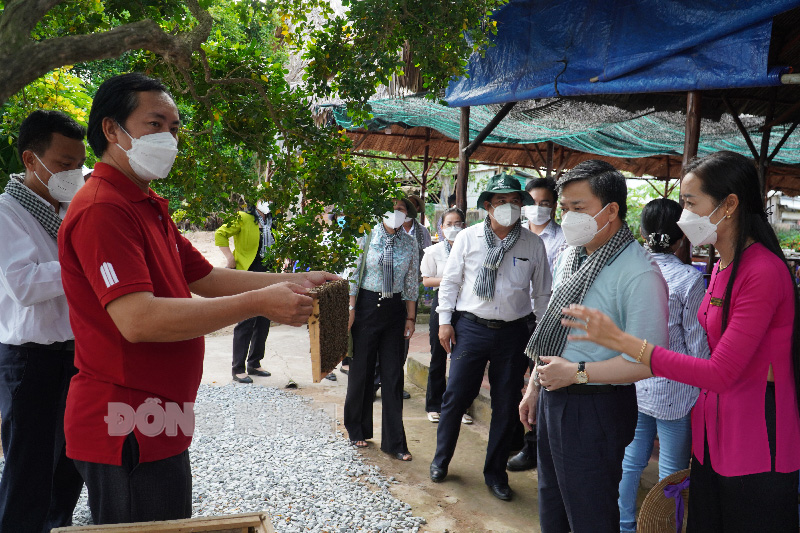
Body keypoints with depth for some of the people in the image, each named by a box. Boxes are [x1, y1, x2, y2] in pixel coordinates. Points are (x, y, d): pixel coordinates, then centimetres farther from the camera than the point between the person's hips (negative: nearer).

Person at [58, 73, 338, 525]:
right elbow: (137, 319, -28)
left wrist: (295, 282, 4)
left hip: (157, 424, 10)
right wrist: (258, 304, -28)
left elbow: (208, 278, 15)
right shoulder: (103, 209, -18)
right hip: (127, 429, -10)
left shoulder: (149, 207, 17)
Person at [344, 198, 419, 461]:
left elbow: (411, 284, 7)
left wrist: (410, 317, 4)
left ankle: (394, 442, 10)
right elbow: (354, 274, -2)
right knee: (361, 369, 8)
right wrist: (351, 308, -7)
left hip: (395, 308, 2)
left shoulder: (410, 245, 4)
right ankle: (357, 431, 28)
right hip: (366, 304, -2)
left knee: (393, 375, 3)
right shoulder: (367, 237, -3)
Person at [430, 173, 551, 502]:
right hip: (471, 328, -1)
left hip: (513, 333, 1)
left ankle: (495, 474, 27)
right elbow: (450, 281, 5)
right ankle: (440, 461, 26)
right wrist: (444, 321, 0)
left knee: (506, 407, 9)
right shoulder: (467, 238, 0)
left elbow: (542, 292, 9)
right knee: (455, 397, 4)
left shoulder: (533, 244, 3)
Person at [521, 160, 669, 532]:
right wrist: (535, 386, 18)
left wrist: (579, 372, -23)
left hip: (596, 407, -8)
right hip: (553, 398, 8)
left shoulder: (639, 274, -22)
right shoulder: (570, 257, 6)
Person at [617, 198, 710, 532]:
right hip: (672, 389, -4)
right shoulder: (689, 279, -15)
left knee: (630, 461, 17)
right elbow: (696, 344, -10)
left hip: (632, 383, 5)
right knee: (672, 472, 10)